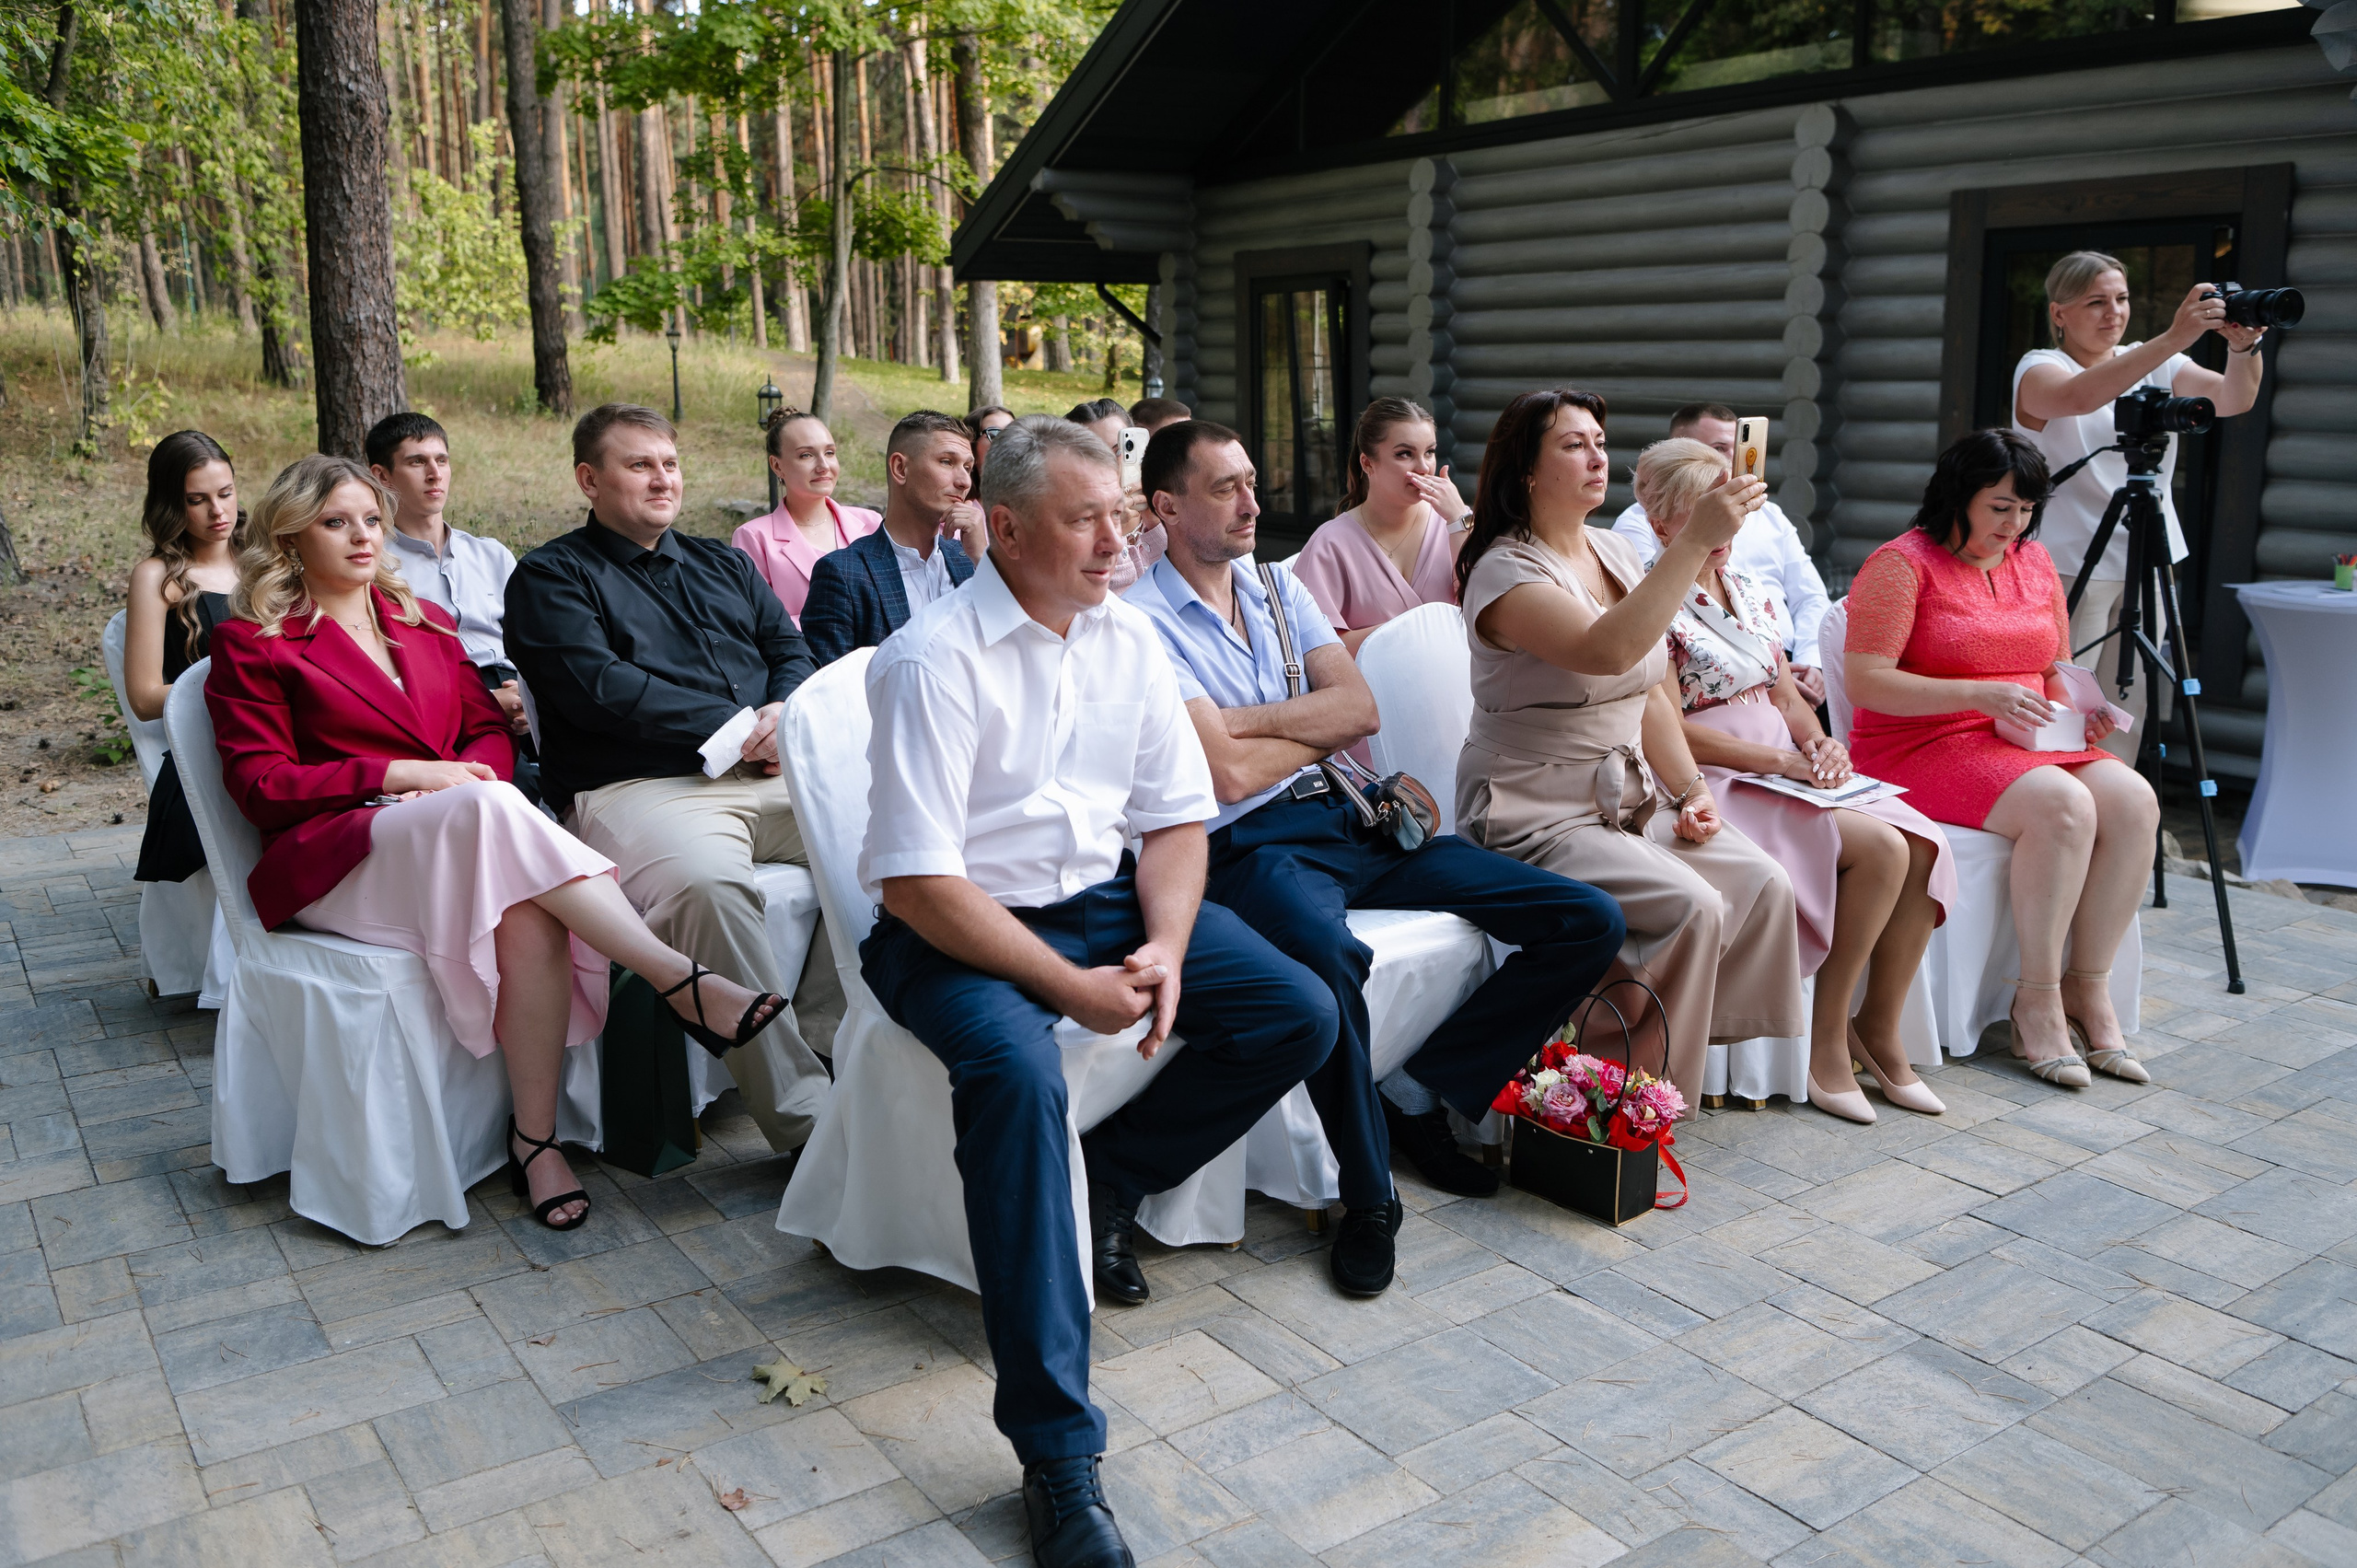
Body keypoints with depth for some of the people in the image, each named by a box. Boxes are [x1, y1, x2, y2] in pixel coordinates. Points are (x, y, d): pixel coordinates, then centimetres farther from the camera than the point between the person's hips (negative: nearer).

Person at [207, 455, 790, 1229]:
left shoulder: (424, 621, 24)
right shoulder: (250, 643, 9)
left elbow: (490, 730, 18)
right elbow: (261, 784, -1)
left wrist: (474, 776, -7)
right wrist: (402, 775, -13)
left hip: (463, 839, 4)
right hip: (337, 860, -4)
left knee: (529, 915, -34)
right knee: (487, 808, -37)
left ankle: (536, 1137, -31)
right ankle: (683, 980, -42)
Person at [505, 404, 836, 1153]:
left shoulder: (722, 564, 28)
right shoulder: (550, 577, 9)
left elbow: (792, 652, 20)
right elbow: (598, 689, -7)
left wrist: (783, 715, -5)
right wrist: (735, 727, -9)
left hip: (770, 776, 6)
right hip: (637, 788, -6)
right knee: (706, 883, -38)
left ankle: (821, 1038, -13)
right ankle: (799, 1113, -31)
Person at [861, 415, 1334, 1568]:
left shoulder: (1127, 639, 4)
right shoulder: (932, 660, -16)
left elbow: (1177, 818, 7)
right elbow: (918, 880, -20)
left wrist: (1163, 948, -12)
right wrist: (1071, 987, -22)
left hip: (1101, 898, 7)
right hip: (956, 928, -6)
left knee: (1299, 1017, -9)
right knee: (1018, 1071, -36)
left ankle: (1113, 1176, 12)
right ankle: (1058, 1455, -28)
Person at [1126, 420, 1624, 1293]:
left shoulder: (1280, 587, 18)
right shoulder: (1144, 621, -4)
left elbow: (1361, 708, 5)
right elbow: (1227, 774, -13)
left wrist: (1249, 719, -8)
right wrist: (1318, 725, 3)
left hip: (1351, 819, 7)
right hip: (1253, 845, -7)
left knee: (1589, 923, -4)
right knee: (1327, 956, -43)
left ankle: (1417, 1095, 4)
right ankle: (1369, 1201, -19)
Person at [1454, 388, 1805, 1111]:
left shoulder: (1614, 551, 11)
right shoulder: (1505, 571, -15)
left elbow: (1649, 690, 17)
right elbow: (1608, 652, -35)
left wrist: (1690, 788, 4)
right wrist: (1695, 539, -36)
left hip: (1628, 798, 8)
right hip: (1536, 816, -8)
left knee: (1763, 884, -10)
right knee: (1690, 906, -25)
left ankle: (1704, 1051, 6)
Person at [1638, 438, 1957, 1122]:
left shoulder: (1752, 592, 16)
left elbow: (1784, 690, 19)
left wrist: (1820, 742, -3)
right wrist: (1780, 761, -15)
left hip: (1788, 767, 7)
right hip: (1715, 783, -7)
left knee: (1924, 845, -14)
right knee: (1879, 849, -24)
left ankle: (1879, 1029, -1)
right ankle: (1826, 1036, -10)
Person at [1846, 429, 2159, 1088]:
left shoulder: (2035, 562, 16)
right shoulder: (1902, 564, -7)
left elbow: (2054, 675, 24)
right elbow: (1866, 682, -16)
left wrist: (2085, 710, 0)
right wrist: (1981, 695, -22)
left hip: (2027, 743, 7)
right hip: (1919, 747, -7)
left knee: (2133, 800, -20)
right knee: (2061, 804, -31)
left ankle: (2088, 989, -10)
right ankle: (2036, 1002, -18)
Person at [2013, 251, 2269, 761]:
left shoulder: (2158, 368, 12)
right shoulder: (2038, 369, -4)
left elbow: (2232, 400, -4)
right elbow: (2080, 396, -28)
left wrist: (2243, 347, -25)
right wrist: (2172, 338, -36)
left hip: (2147, 565, 5)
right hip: (2072, 566, -5)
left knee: (2125, 717, 8)